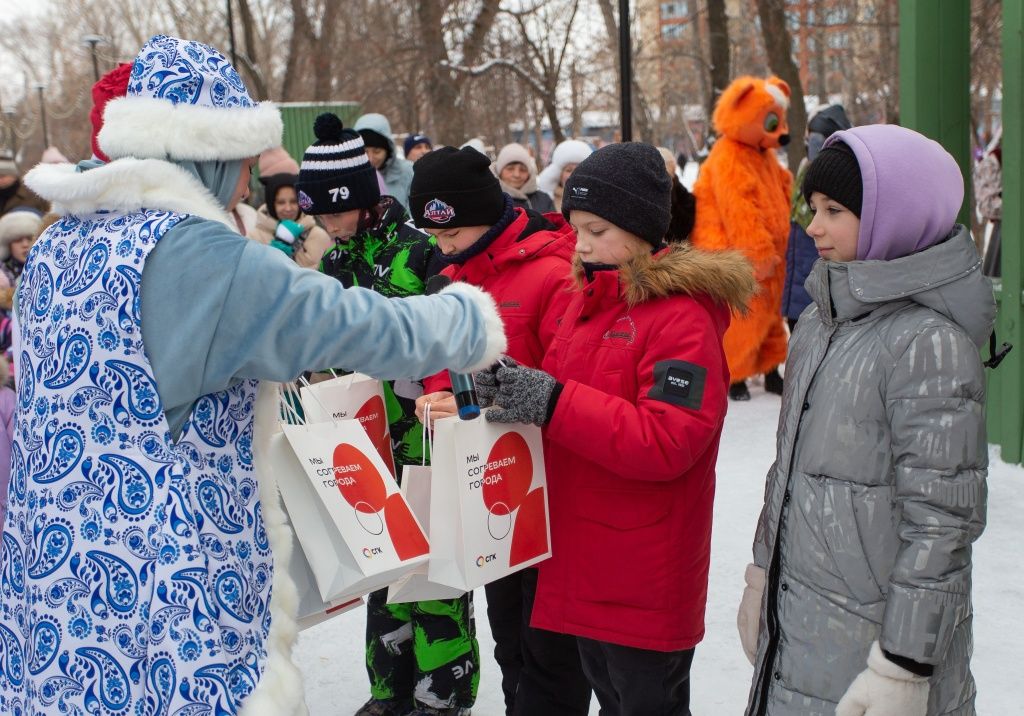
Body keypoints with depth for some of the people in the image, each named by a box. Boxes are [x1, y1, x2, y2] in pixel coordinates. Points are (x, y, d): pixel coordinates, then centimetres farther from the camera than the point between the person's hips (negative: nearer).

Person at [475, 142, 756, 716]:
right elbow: (559, 390, 15)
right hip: (586, 563, 8)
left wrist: (553, 403, -28)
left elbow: (666, 443, -25)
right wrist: (511, 387, -7)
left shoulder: (683, 317, -17)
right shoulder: (592, 297, 9)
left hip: (645, 579, -8)